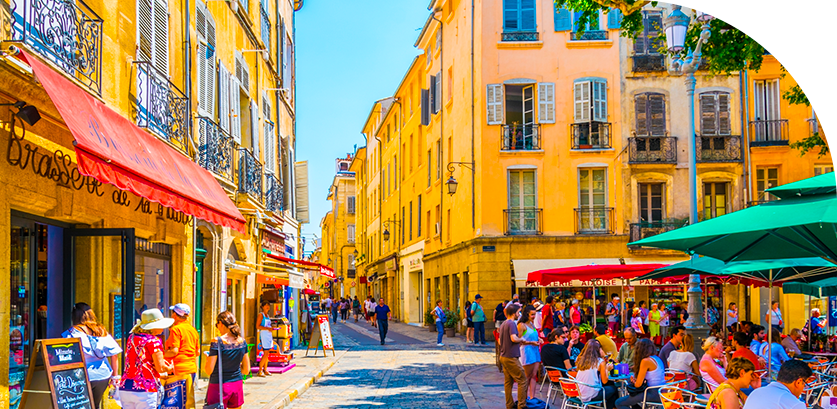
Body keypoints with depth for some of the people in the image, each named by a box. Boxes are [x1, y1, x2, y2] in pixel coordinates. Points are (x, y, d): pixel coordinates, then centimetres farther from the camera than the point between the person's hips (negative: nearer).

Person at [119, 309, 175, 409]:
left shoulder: (131, 338, 12)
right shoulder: (154, 341, -9)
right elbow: (160, 368, -10)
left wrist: (160, 359, 27)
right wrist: (169, 368, 11)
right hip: (145, 390, -7)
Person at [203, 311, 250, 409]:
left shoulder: (217, 342, -14)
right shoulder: (242, 342, 2)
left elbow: (208, 370, -12)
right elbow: (246, 370, 7)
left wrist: (206, 358, 6)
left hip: (219, 386, -5)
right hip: (238, 385, 5)